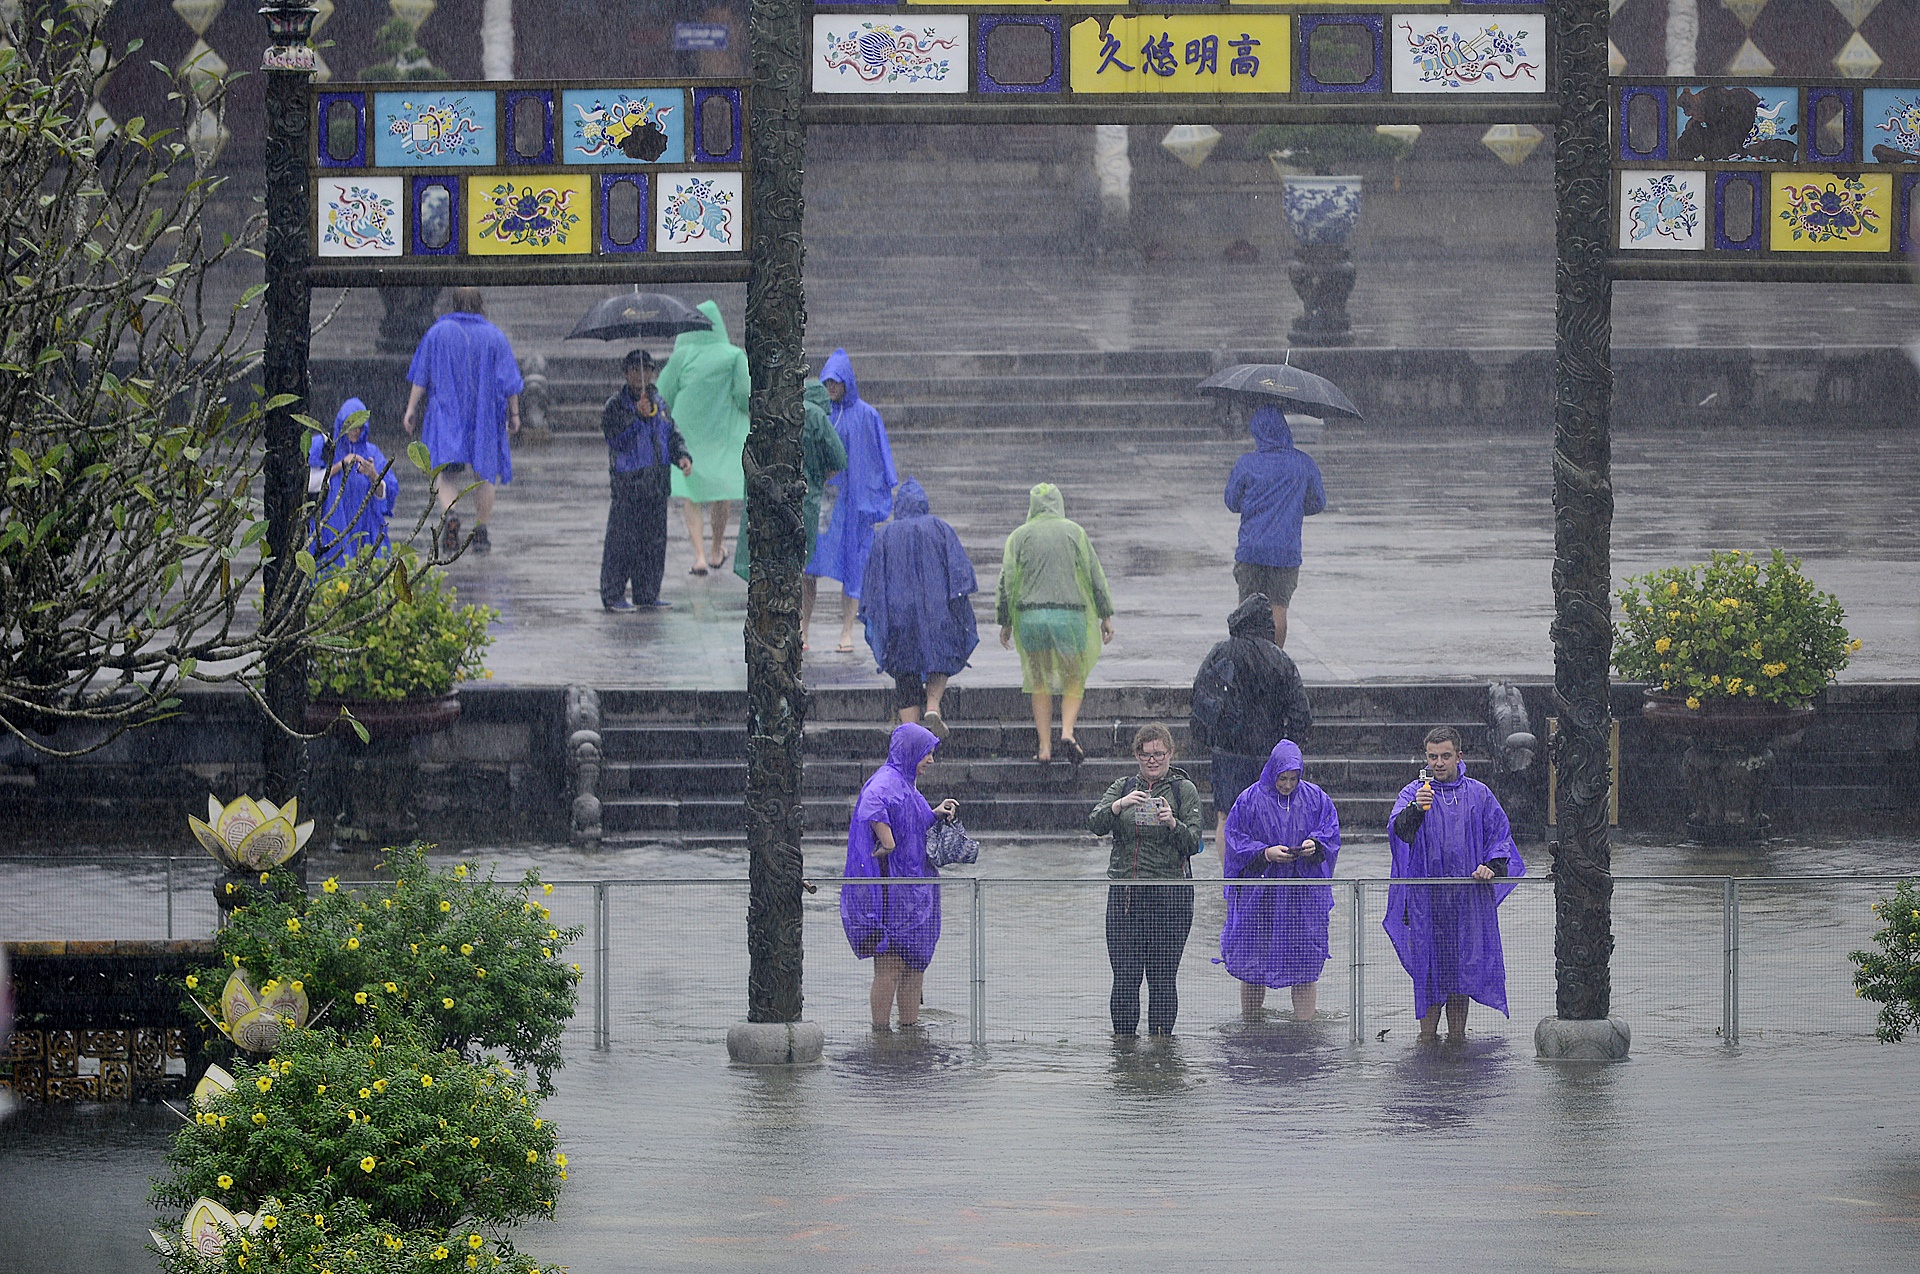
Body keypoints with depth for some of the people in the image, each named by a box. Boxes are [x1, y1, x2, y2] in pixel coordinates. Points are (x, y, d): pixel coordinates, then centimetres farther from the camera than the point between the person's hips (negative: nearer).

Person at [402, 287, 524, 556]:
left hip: (446, 411, -1)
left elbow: (421, 376, -2)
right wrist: (514, 414, 9)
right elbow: (509, 382, 1)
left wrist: (411, 409, 2)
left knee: (445, 473, -1)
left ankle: (449, 514, -29)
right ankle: (480, 532, 11)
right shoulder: (494, 336, -1)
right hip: (485, 413, 1)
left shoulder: (438, 332, -2)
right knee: (484, 473, 12)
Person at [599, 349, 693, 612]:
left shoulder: (659, 404, 14)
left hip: (656, 485, 6)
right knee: (623, 539, -6)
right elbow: (617, 440, -16)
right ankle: (613, 595, 1)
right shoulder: (615, 407, -4)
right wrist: (638, 417, -27)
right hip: (627, 485, -6)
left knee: (654, 540, 7)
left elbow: (672, 437, 20)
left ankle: (647, 593, 16)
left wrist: (682, 456, 1)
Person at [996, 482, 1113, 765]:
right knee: (1074, 679, 11)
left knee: (1040, 684, 10)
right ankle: (1067, 732, -12)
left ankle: (1044, 747, 5)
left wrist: (1005, 622, 9)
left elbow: (1007, 580, 2)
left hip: (1030, 616, 1)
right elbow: (1095, 575, 2)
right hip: (1070, 613, -1)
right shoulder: (1074, 532, 4)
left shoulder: (1019, 536, 6)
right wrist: (1106, 616, 7)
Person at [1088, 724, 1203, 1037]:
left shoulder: (1184, 789, 3)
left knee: (1162, 978, 0)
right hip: (1124, 892, 3)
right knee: (1124, 976, 2)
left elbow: (1192, 844, -5)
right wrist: (1120, 805, -21)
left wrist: (1173, 824, -24)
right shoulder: (1123, 787, 11)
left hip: (1169, 894, -3)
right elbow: (1095, 824, -3)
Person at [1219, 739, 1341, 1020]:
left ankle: (1305, 1021, 7)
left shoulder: (1315, 799, 2)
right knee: (1252, 953, 4)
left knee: (1304, 958, 1)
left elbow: (1331, 833, 7)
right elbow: (1234, 840, -4)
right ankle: (1250, 1020, 18)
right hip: (1259, 889, -1)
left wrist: (1315, 844, -15)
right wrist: (1265, 853, -18)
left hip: (1304, 890, 1)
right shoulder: (1250, 800, -3)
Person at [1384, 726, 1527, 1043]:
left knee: (1463, 965, 4)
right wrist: (1415, 809, -31)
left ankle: (1457, 1031, 12)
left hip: (1468, 895, 2)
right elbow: (1397, 830, -12)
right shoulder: (1414, 793, 4)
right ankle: (1427, 1032, 6)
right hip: (1426, 895, -2)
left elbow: (1499, 836, 13)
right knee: (1429, 963, -1)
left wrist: (1492, 867, -4)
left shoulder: (1478, 795, 9)